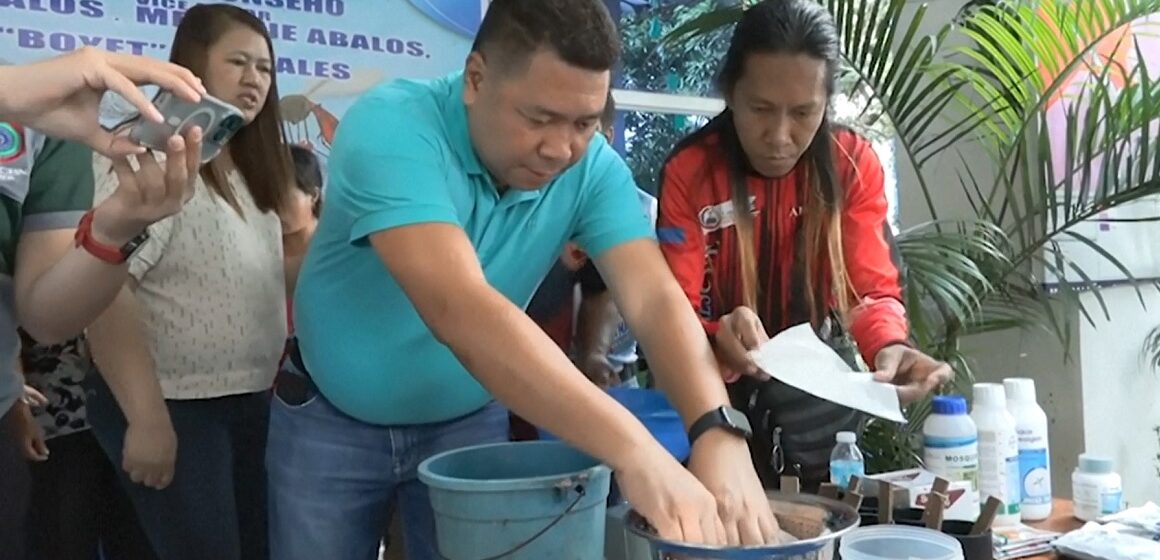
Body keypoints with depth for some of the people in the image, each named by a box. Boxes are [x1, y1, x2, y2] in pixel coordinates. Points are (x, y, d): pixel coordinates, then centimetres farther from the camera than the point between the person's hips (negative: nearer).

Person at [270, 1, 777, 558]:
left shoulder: (593, 167, -16)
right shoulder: (392, 128, -30)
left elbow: (653, 299, -23)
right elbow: (459, 309, -43)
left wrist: (717, 430, -43)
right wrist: (633, 450, -50)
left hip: (468, 424, 3)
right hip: (332, 422, -2)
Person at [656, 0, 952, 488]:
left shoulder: (855, 164, -4)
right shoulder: (688, 170, -10)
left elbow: (874, 291, -9)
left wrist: (890, 346, -31)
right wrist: (719, 341, -37)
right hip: (717, 392, -1)